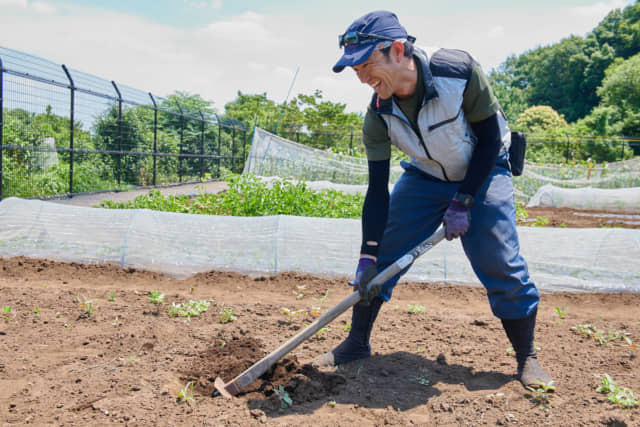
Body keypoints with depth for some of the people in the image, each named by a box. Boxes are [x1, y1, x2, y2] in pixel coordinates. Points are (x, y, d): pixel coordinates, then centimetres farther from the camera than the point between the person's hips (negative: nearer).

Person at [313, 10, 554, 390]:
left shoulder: (459, 71, -30)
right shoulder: (379, 115, -20)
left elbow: (489, 139, -19)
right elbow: (377, 189, -15)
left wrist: (463, 202, -21)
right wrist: (368, 256, -18)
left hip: (482, 172, -3)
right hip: (426, 177, 3)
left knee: (501, 262, -13)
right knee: (382, 256, -5)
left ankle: (527, 356, 8)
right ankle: (357, 342, 12)